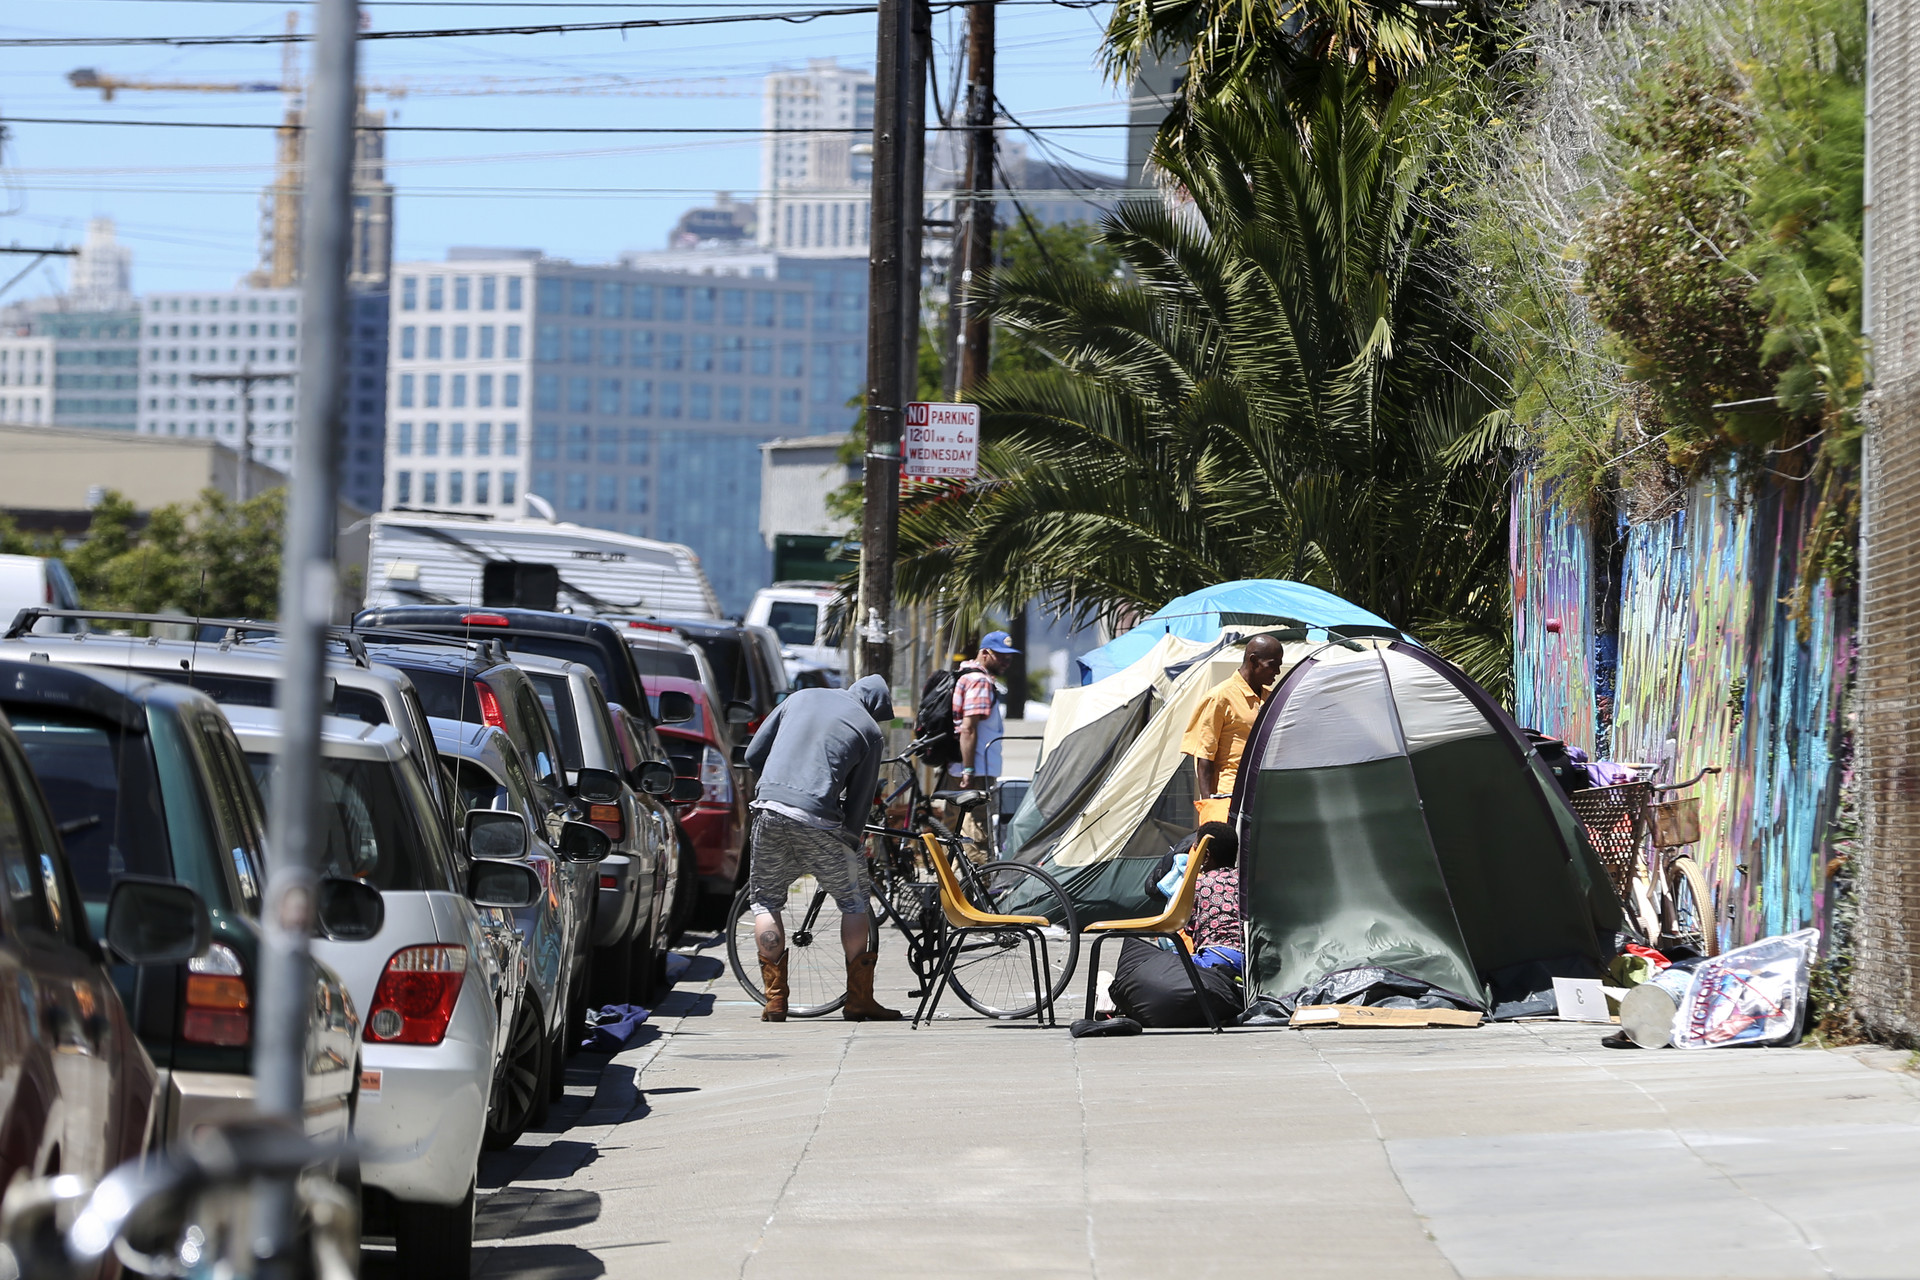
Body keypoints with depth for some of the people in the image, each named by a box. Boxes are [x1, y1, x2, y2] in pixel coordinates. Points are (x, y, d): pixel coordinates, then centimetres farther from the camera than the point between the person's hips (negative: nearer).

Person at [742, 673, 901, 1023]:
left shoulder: (800, 698, 17)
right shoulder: (869, 731, 8)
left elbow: (753, 754, 18)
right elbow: (859, 801, 7)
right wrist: (852, 841, 21)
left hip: (769, 811, 3)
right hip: (817, 820, -3)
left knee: (766, 902, 19)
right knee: (854, 901, 16)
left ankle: (774, 1001, 13)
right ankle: (858, 1000, 15)